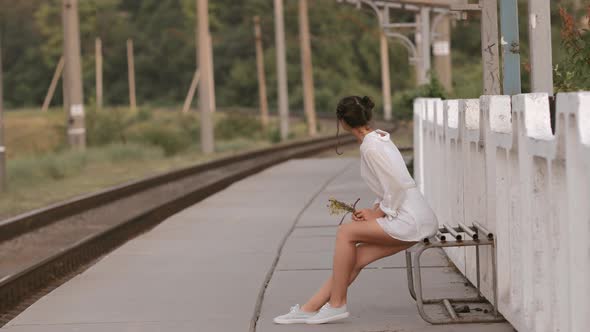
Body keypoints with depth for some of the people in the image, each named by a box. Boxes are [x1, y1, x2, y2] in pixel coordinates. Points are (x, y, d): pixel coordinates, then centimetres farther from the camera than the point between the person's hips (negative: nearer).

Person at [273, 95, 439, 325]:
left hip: (411, 220, -9)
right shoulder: (379, 138, 15)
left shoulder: (371, 147, -14)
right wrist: (373, 211, 8)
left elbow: (397, 188, -19)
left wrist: (377, 214, -7)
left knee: (345, 232, -9)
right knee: (357, 257, 5)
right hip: (414, 219, 9)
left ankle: (337, 304, -3)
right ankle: (309, 309, 7)